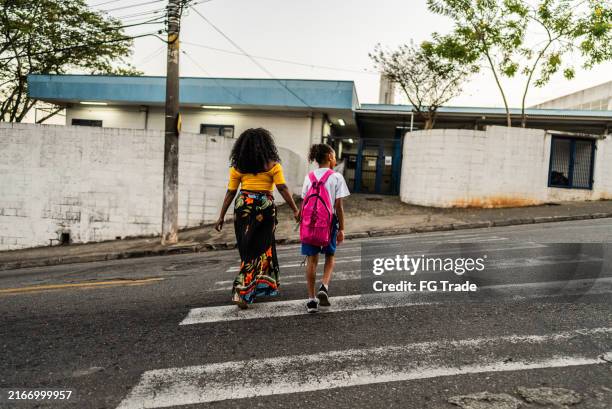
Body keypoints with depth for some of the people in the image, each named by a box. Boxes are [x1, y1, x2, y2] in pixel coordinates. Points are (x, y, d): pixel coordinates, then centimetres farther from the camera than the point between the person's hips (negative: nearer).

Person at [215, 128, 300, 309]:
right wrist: (295, 210, -5)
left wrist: (222, 216, 9)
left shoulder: (237, 166, 5)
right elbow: (283, 189, -8)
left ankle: (262, 287, 24)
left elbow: (230, 193, 5)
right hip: (265, 208, -3)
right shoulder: (272, 165, -2)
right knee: (259, 249, 5)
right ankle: (242, 292, 4)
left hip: (243, 206, 3)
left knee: (247, 248, 15)